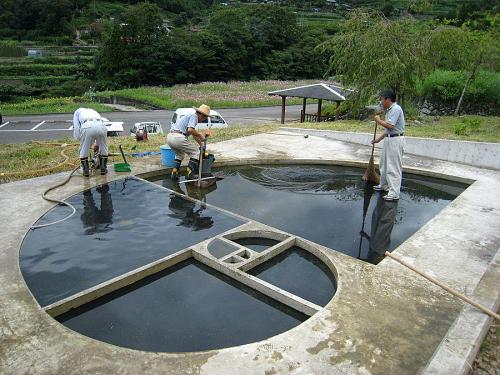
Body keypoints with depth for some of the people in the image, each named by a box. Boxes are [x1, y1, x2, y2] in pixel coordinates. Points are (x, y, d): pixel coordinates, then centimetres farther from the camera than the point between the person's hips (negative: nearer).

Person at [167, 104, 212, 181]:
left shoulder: (189, 116, 29)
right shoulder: (194, 116, 0)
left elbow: (194, 133, 41)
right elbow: (190, 130, -17)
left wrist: (201, 144, 48)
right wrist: (200, 135, -1)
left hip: (169, 137, 9)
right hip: (178, 137, -9)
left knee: (179, 154, 33)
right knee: (195, 153, 7)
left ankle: (174, 172, 20)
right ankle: (190, 174, 1)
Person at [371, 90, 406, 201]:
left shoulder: (396, 109, -16)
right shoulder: (389, 110, 15)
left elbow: (390, 125, -26)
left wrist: (379, 120, -10)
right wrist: (378, 139, 23)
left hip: (395, 140, -11)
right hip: (389, 139, 11)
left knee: (394, 167, -9)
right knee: (384, 163, 21)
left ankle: (394, 193, -6)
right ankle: (384, 185, 37)